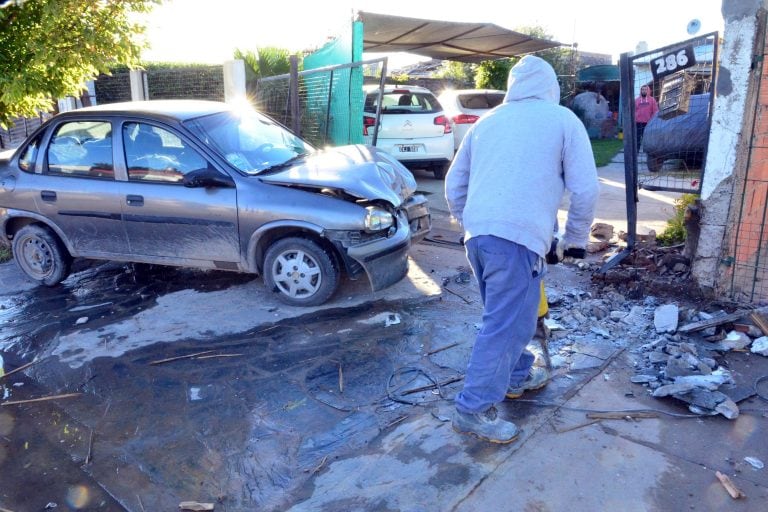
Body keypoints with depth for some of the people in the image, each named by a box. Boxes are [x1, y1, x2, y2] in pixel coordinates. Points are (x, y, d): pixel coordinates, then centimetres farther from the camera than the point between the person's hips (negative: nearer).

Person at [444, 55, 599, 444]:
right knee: (506, 325, 0)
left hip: (477, 234, 6)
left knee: (505, 314, 23)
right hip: (517, 237, -6)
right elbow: (585, 189, 2)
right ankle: (473, 409, 6)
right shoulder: (564, 120, 7)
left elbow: (454, 185, 20)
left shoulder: (487, 120, 20)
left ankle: (518, 376, 39)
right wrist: (575, 238, 14)